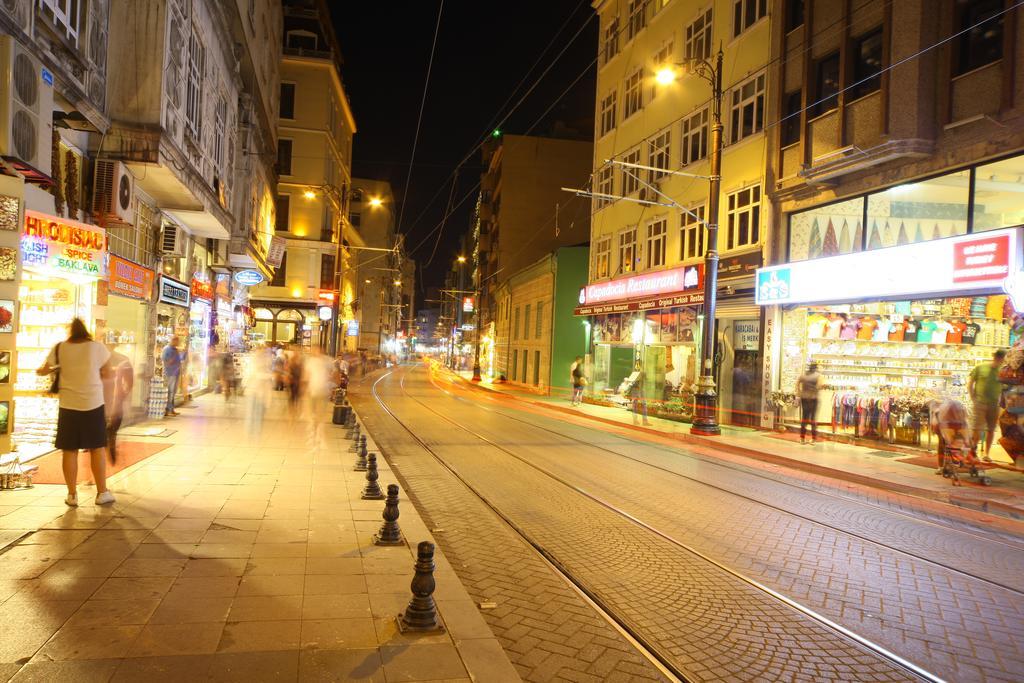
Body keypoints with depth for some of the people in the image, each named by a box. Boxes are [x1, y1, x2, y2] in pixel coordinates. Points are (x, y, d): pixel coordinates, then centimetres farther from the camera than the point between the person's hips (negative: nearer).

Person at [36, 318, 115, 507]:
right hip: (93, 403, -1)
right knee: (97, 448, 7)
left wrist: (39, 370, 31)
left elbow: (43, 370, 9)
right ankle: (102, 493, 10)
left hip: (68, 405, 1)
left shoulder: (59, 348, 0)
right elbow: (106, 373, 3)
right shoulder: (98, 347, -4)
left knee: (69, 450, 8)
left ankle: (72, 495, 12)